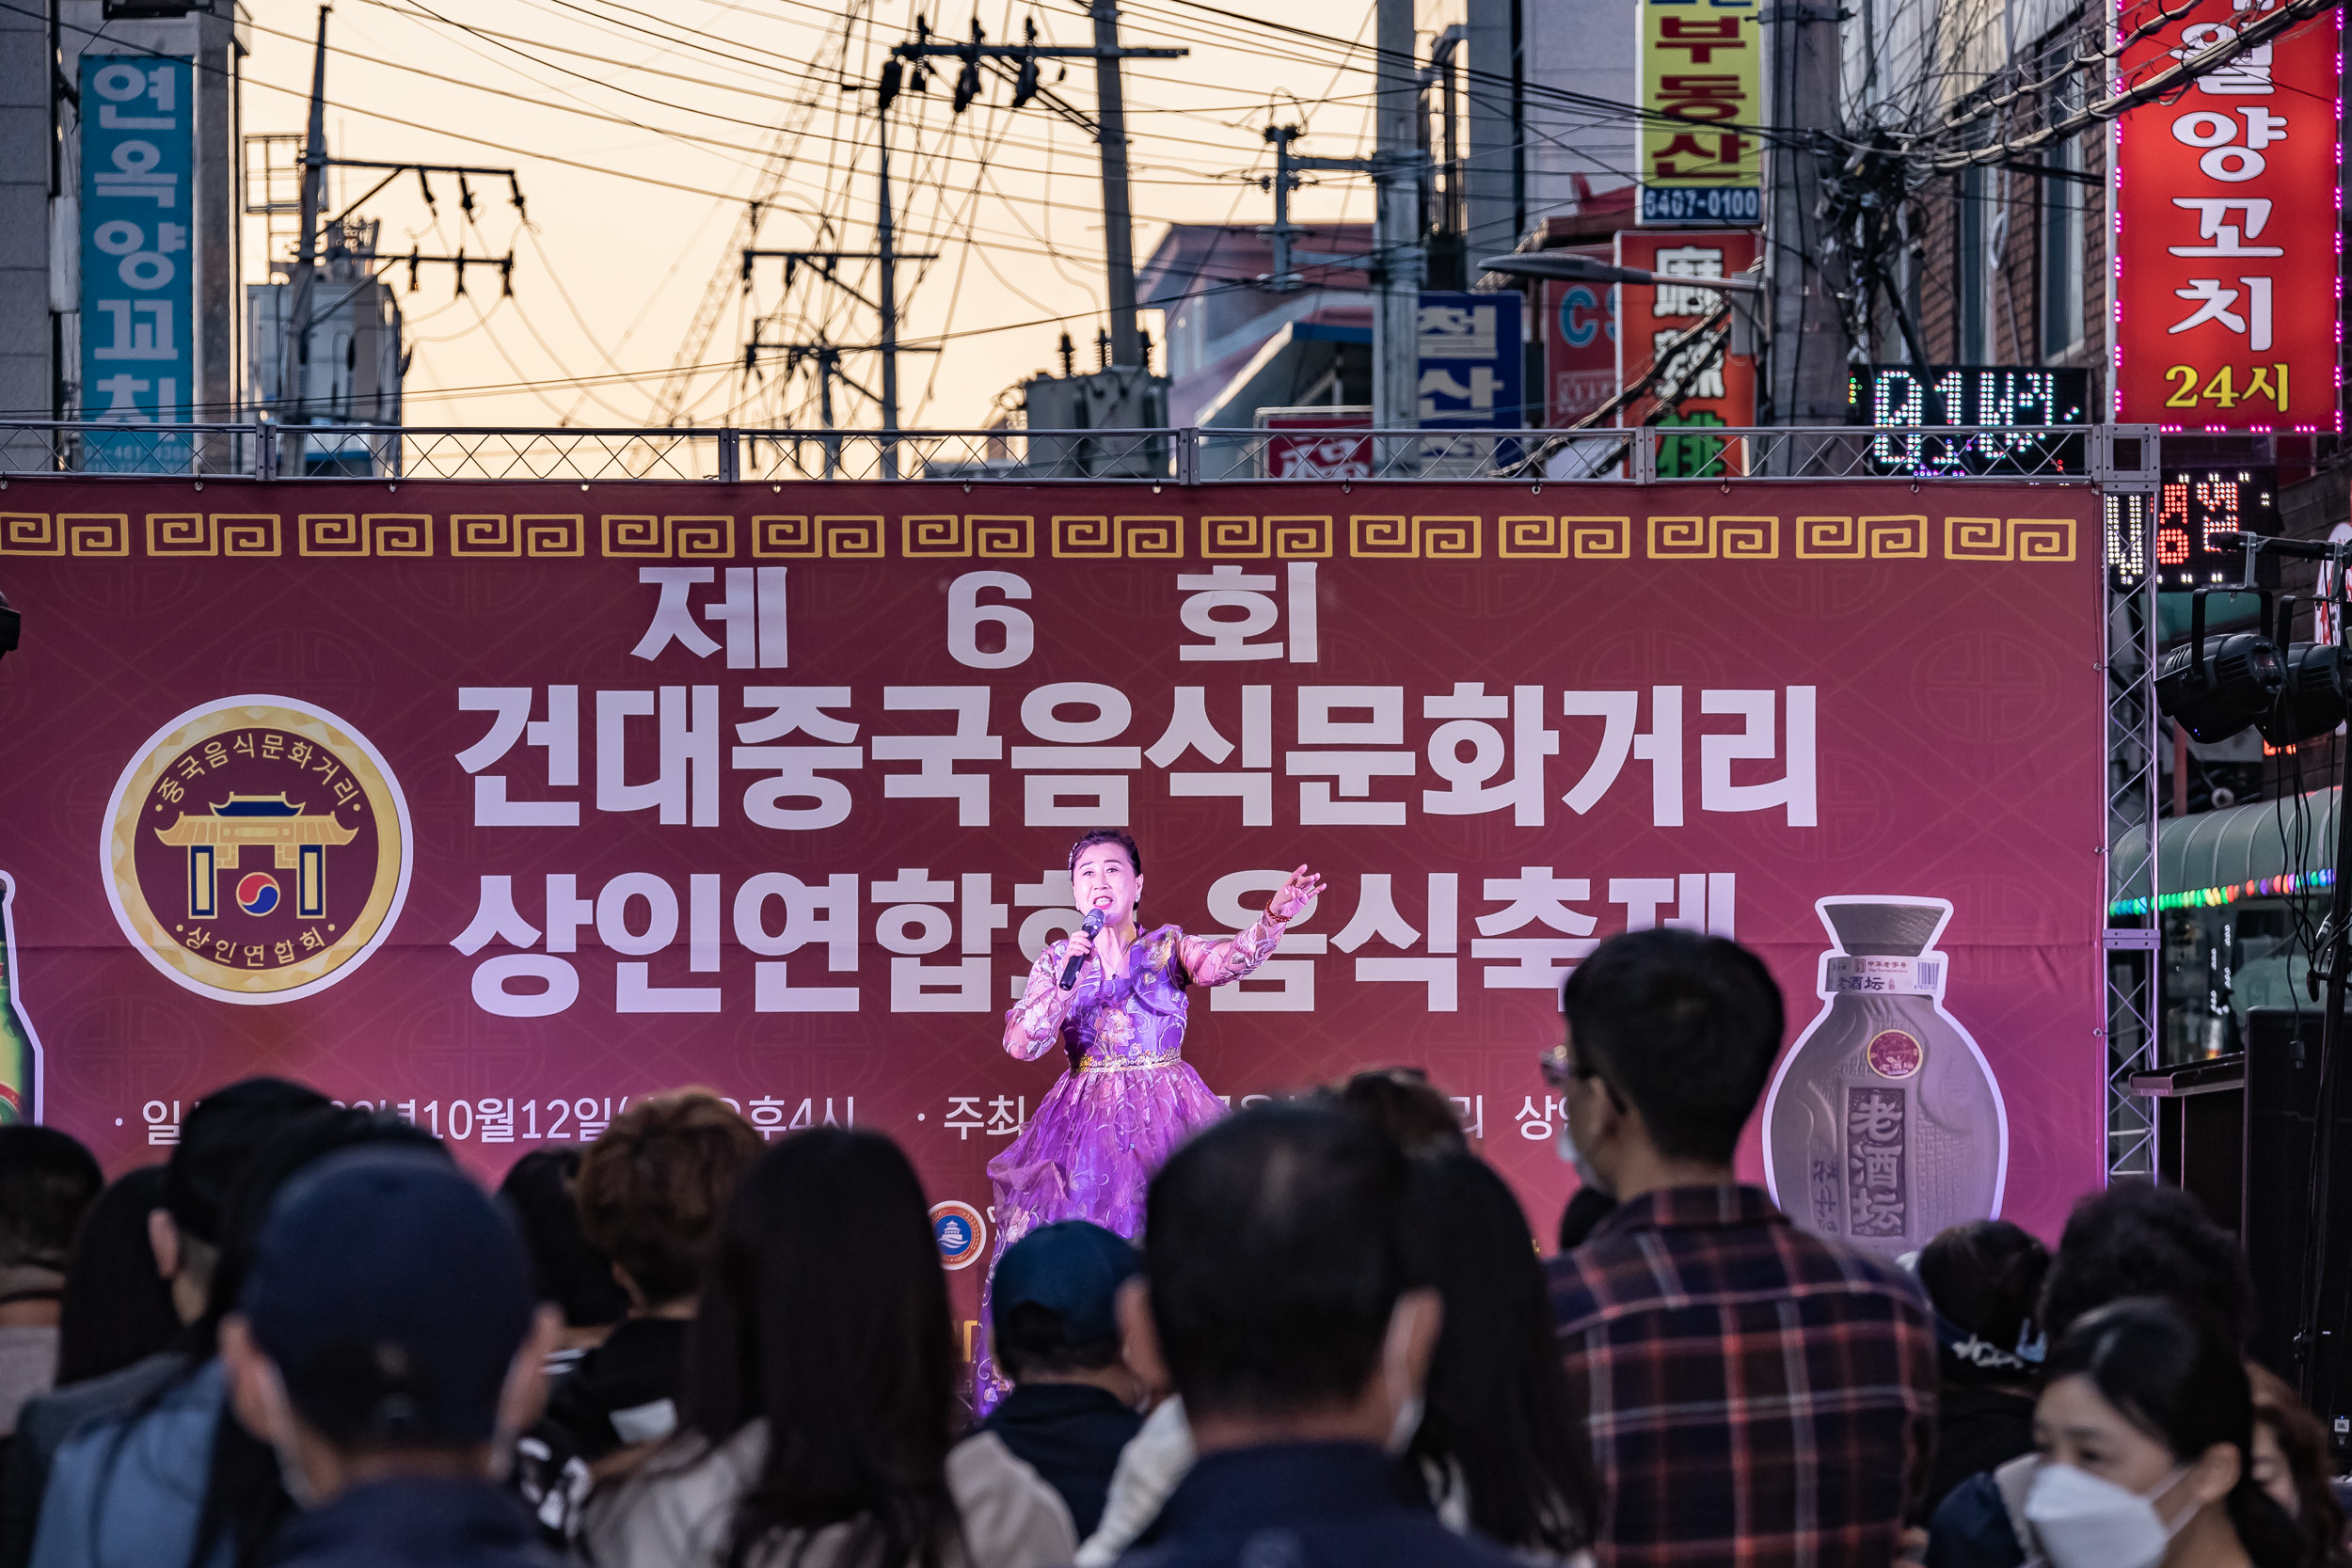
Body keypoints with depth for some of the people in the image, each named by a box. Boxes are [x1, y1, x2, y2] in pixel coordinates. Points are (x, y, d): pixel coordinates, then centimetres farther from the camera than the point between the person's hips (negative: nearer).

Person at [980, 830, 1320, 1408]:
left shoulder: (1169, 949, 6)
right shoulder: (1056, 961, 10)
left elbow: (1228, 958, -15)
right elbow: (1021, 1044, -2)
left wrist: (1275, 918, -35)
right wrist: (1069, 978, -13)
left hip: (1164, 1122, -1)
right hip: (1084, 1122, 1)